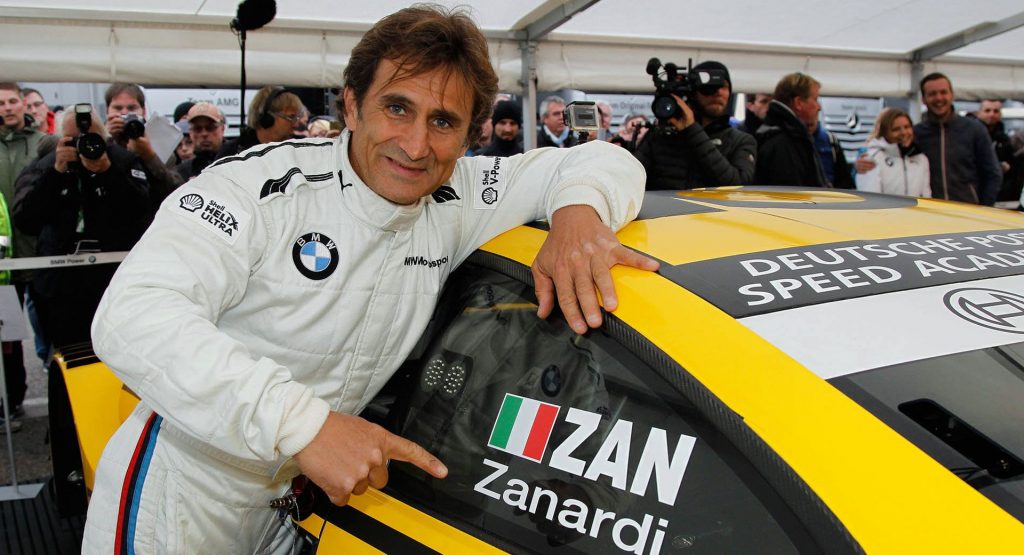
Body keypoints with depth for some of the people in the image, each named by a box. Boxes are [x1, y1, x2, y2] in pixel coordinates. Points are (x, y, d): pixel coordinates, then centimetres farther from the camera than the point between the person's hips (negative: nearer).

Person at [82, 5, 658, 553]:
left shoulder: (454, 204, -6)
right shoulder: (261, 184, -22)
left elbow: (601, 159, -1)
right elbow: (131, 317, -32)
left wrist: (578, 209, -26)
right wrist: (300, 423, -39)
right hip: (181, 494, -4)